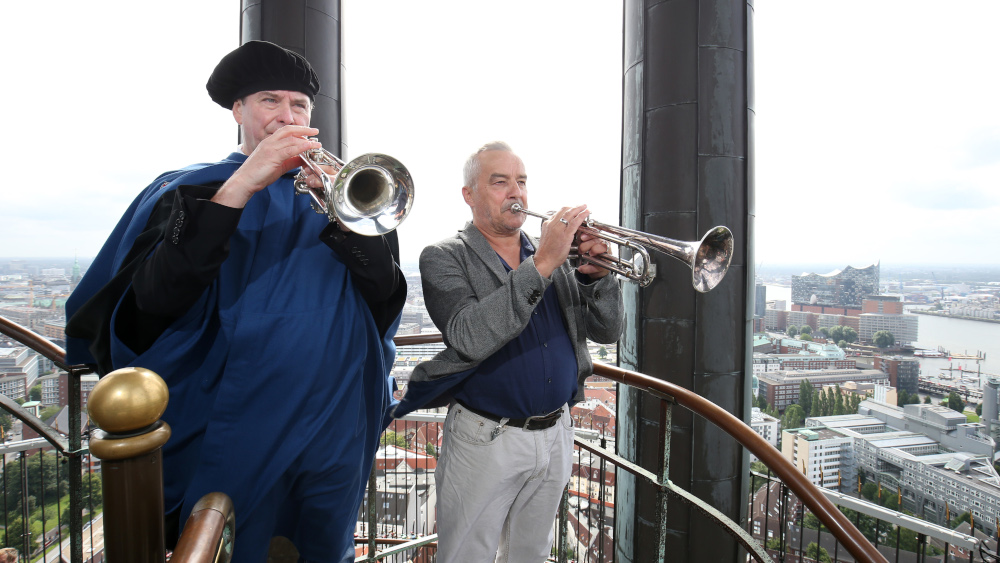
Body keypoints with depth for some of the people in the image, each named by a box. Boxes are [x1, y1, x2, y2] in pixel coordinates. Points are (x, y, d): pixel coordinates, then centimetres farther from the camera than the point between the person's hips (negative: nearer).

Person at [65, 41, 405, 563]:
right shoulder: (189, 188, 2)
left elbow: (385, 289, -5)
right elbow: (154, 300, -15)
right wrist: (239, 187, -21)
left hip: (335, 430, 3)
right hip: (235, 431, -2)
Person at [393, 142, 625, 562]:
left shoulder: (556, 254, 6)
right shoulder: (444, 258, -8)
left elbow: (607, 330, 2)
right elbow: (469, 339, -26)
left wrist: (597, 274, -17)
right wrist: (541, 264, -30)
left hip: (556, 435, 5)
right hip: (486, 440, -4)